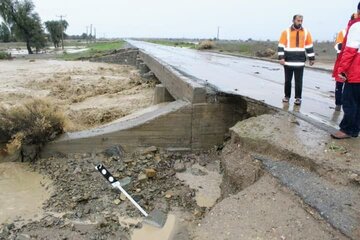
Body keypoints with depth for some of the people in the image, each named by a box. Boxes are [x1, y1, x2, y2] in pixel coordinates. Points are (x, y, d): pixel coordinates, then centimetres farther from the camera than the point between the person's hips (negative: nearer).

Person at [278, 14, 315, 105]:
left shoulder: (306, 32, 8)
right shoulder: (286, 32, 0)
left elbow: (309, 46, 12)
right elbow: (281, 46, -3)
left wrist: (312, 58, 11)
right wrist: (281, 57, -12)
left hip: (300, 62, 1)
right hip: (288, 62, -1)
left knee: (298, 81, 2)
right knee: (287, 80, 9)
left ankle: (298, 98, 10)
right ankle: (287, 96, 22)